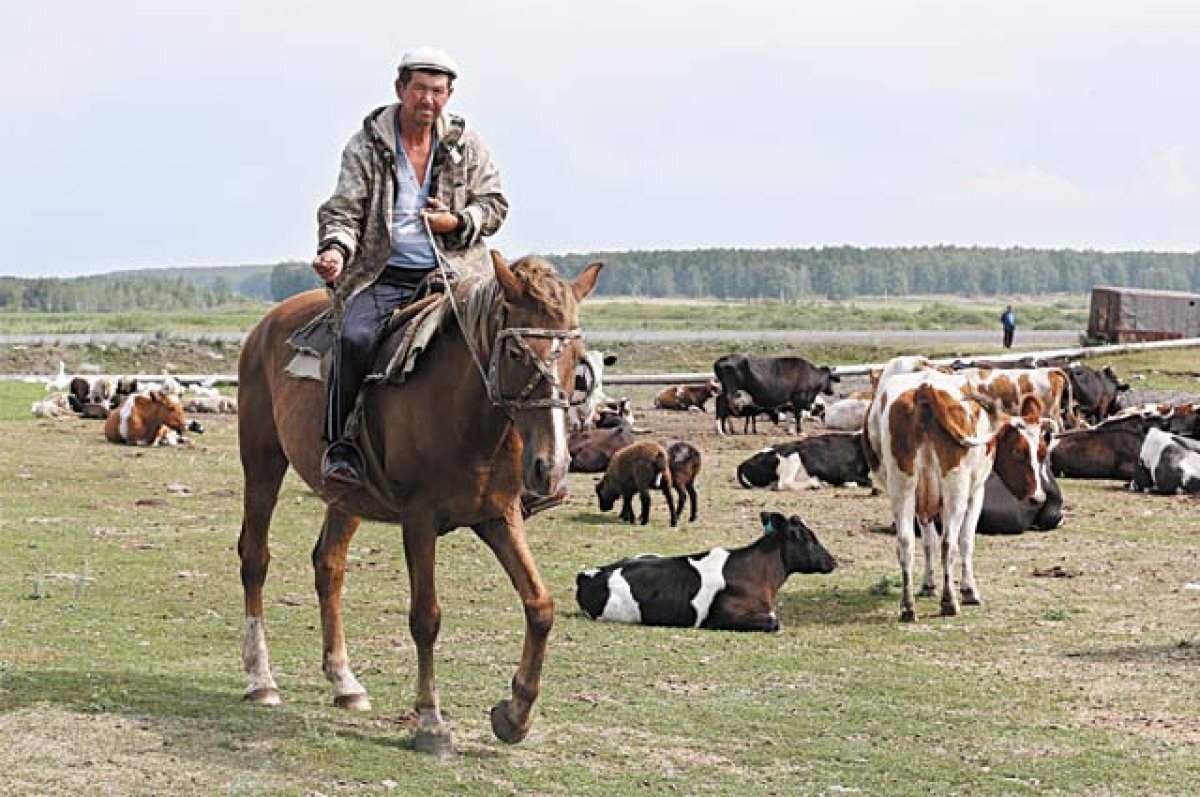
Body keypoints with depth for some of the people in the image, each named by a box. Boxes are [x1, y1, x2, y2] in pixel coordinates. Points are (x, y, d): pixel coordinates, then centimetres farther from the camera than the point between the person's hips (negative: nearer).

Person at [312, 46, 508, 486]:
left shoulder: (467, 145, 11)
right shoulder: (366, 145, 4)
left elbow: (494, 203, 13)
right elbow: (344, 210, -1)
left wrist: (457, 222, -8)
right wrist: (336, 249, -22)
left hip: (453, 272, 2)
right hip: (383, 275, -2)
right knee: (355, 337, -30)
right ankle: (341, 443, -16)